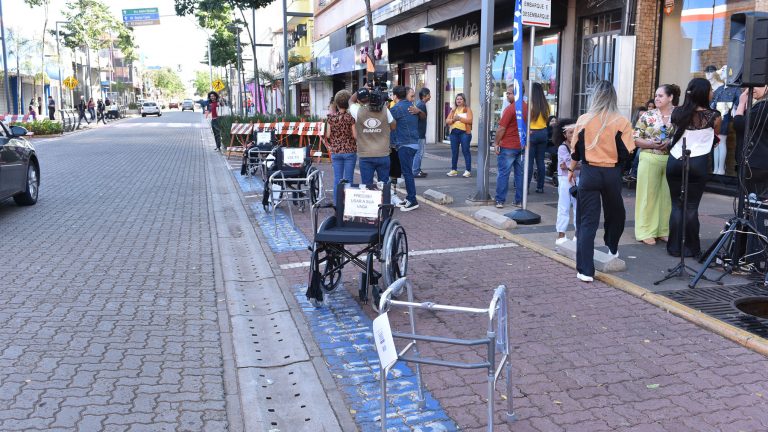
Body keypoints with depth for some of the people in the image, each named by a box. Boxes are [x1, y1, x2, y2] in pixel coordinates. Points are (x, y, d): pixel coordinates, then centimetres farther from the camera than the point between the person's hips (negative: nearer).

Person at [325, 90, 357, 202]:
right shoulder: (350, 117, -9)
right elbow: (355, 136, -11)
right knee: (348, 179, 3)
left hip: (335, 151, 2)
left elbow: (327, 135, 0)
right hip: (349, 151, -2)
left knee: (337, 179, 8)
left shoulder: (331, 117, -2)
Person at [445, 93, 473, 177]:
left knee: (465, 151, -4)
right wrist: (453, 119, -10)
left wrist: (460, 118, -17)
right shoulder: (453, 110, 18)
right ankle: (453, 170, 13)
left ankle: (468, 170, -2)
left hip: (464, 132, -5)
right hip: (454, 132, 5)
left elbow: (469, 120, -10)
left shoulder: (467, 109, 3)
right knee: (454, 152, 7)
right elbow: (447, 121, 10)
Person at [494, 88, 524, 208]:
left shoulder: (510, 108, -14)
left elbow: (501, 128, -15)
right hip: (522, 146, 7)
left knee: (503, 173, 1)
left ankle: (500, 200, 3)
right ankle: (519, 200, 13)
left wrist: (496, 143, -5)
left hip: (508, 146, -6)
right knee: (520, 173, 10)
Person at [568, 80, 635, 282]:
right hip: (612, 174, 0)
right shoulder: (621, 122, -7)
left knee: (587, 221, 1)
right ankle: (612, 248, 47)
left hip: (589, 173, 0)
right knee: (614, 213, 26)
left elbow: (576, 150, 5)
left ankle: (585, 270, -4)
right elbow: (625, 153, -6)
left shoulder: (584, 120, -3)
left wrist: (571, 170, 20)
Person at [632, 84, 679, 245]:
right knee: (648, 195, 1)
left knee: (667, 195, 8)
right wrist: (651, 144, -16)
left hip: (671, 160, 2)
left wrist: (670, 143, -14)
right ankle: (646, 232, 7)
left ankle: (664, 230, 19)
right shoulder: (647, 116, 1)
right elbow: (635, 139, -1)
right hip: (649, 159, -2)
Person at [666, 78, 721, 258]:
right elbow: (716, 137, 12)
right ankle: (690, 248, 10)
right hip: (698, 163, -3)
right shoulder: (713, 116, -6)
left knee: (676, 206, 9)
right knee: (691, 207, 4)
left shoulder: (677, 113, 1)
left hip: (675, 161, 3)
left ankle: (674, 247, 12)